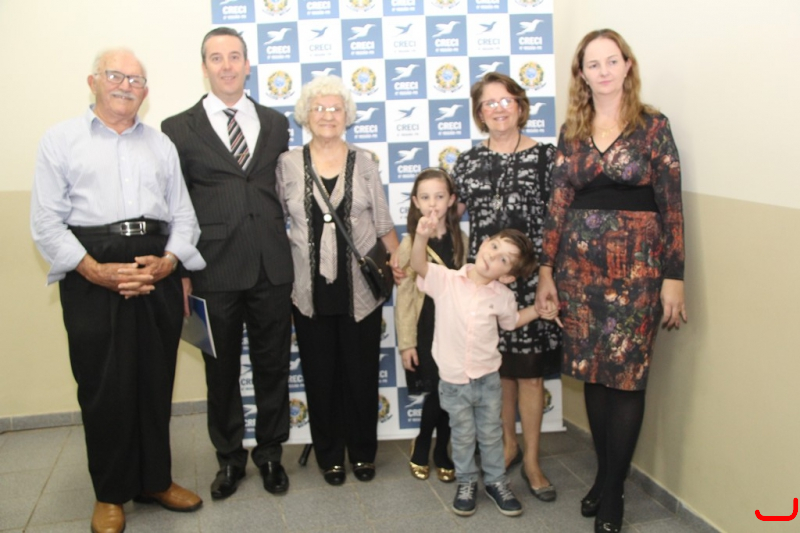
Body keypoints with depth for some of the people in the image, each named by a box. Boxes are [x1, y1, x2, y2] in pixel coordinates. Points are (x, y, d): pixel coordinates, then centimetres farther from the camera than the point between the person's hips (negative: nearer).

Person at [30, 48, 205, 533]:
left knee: (156, 383, 9)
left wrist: (169, 262, -9)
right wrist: (95, 271, -14)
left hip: (158, 274, 3)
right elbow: (47, 221, -2)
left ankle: (155, 479, 26)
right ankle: (111, 493, 20)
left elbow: (183, 215, 9)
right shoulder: (61, 140, 6)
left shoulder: (161, 144, 16)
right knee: (104, 388, 2)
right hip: (92, 278, -2)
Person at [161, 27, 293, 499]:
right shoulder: (179, 129, 2)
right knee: (222, 370, 12)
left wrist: (288, 251, 6)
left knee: (273, 365, 12)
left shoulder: (275, 123, 10)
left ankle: (270, 452, 31)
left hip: (272, 266, 2)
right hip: (215, 269, -2)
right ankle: (230, 457, 31)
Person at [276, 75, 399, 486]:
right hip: (310, 291, 0)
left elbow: (384, 225, 6)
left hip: (360, 289, 0)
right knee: (320, 375, 8)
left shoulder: (364, 162, 3)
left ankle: (363, 451, 27)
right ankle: (329, 455, 26)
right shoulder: (288, 163, 2)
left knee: (361, 373, 7)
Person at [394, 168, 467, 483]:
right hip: (425, 329, -3)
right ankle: (421, 448, 24)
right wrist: (406, 343, -6)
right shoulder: (410, 244, -6)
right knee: (437, 392, 0)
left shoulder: (460, 240, 3)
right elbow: (404, 297, -5)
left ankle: (441, 452, 26)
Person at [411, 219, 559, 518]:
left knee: (491, 434, 18)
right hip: (453, 381, -2)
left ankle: (496, 481, 38)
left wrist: (538, 311, 1)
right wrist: (422, 237, -46)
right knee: (463, 436, 14)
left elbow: (511, 320, 15)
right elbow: (419, 266, -29)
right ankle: (466, 483, 36)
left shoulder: (502, 296, -5)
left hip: (488, 378, 2)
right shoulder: (446, 280, -14)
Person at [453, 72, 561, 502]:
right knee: (498, 367, 11)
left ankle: (531, 459, 18)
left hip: (530, 277, -2)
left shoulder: (545, 156, 0)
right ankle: (508, 443, 31)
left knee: (529, 369, 3)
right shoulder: (469, 161, 8)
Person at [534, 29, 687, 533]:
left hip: (636, 265, -3)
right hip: (579, 265, 3)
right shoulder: (571, 132, 8)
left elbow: (670, 205, -4)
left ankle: (610, 492, 15)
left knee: (627, 377, 1)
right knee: (593, 374, 10)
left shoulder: (653, 125, -1)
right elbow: (558, 204, 7)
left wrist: (673, 276, -8)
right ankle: (607, 476, 27)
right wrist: (547, 270, 4)